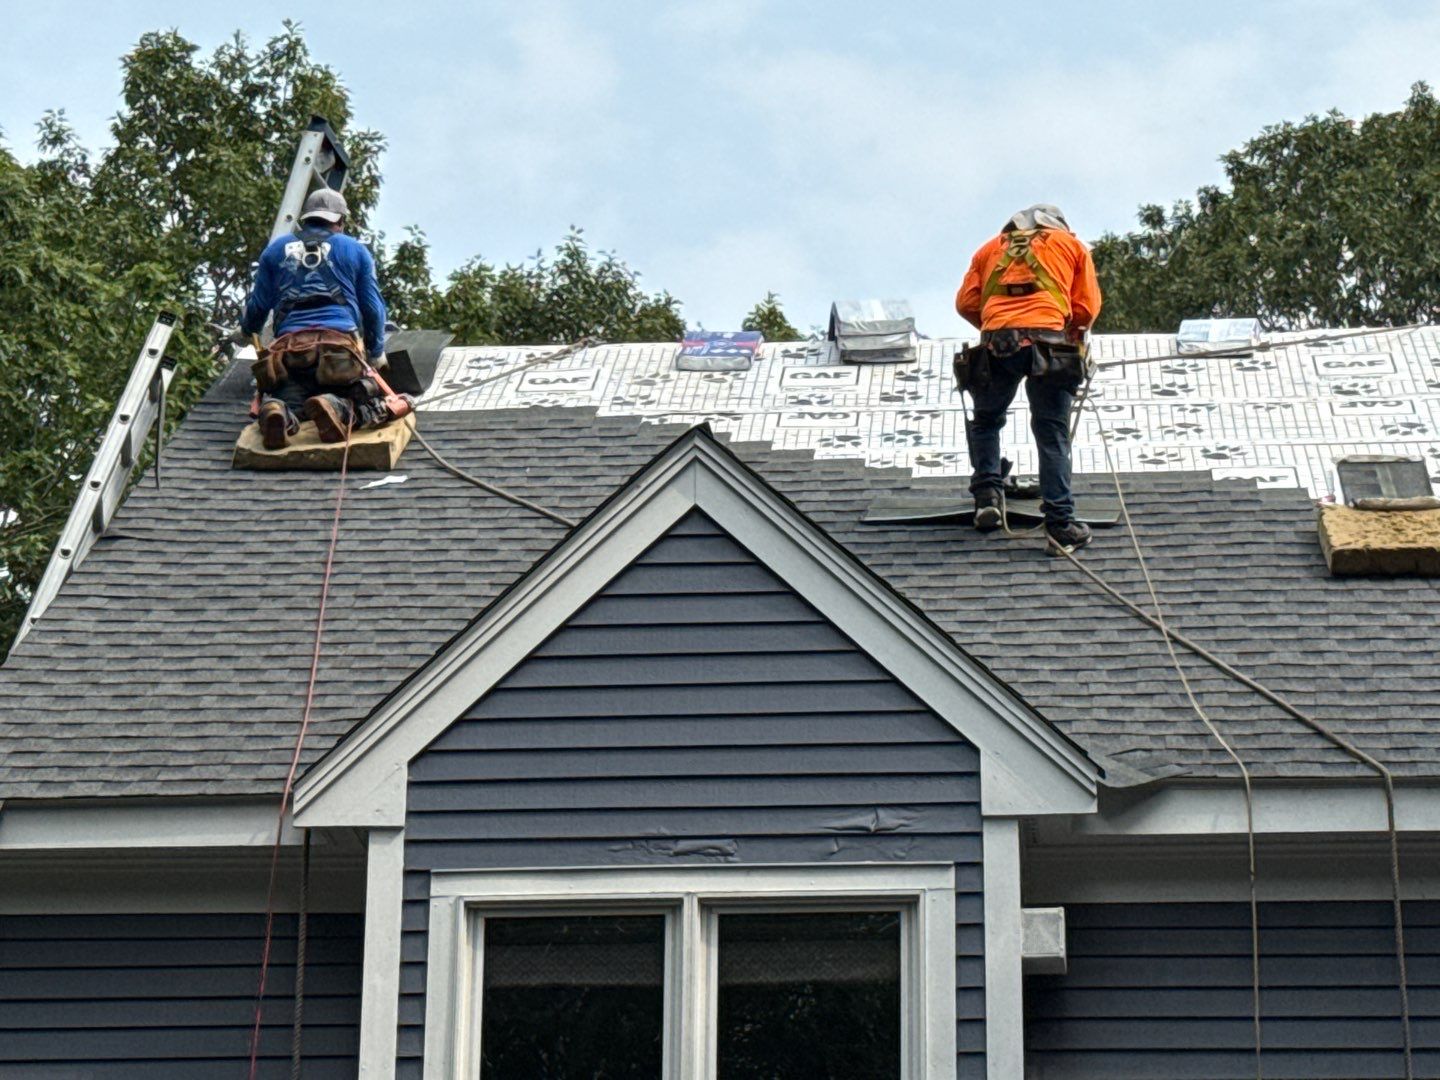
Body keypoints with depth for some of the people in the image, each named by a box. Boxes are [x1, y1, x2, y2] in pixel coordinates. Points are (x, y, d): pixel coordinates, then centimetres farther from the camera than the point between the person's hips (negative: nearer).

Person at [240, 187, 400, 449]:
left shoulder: (276, 249, 24)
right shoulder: (355, 250, 20)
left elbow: (258, 305, 27)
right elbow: (373, 308, 21)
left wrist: (247, 330, 50)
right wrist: (376, 353, 36)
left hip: (289, 344, 2)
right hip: (342, 340, -2)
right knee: (375, 406, 1)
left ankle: (277, 413, -36)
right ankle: (338, 409, -36)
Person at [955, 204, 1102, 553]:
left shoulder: (991, 248, 27)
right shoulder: (1071, 244, 24)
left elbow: (966, 303, 18)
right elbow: (1087, 307, 16)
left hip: (996, 343, 1)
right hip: (1049, 341, -1)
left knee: (986, 421, 23)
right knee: (1052, 434, 0)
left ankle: (987, 495, 9)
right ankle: (1061, 525, -5)